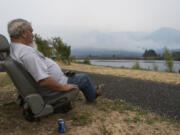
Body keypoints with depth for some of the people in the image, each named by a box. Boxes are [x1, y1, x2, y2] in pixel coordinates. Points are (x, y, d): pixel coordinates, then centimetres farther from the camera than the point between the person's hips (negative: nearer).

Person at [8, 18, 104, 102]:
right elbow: (43, 81, -38)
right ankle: (92, 95, 40)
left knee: (70, 74, 30)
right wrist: (63, 87, -22)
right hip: (53, 90, -10)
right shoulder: (27, 52, -32)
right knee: (84, 78, 10)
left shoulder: (11, 50, 1)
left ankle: (93, 91, 45)